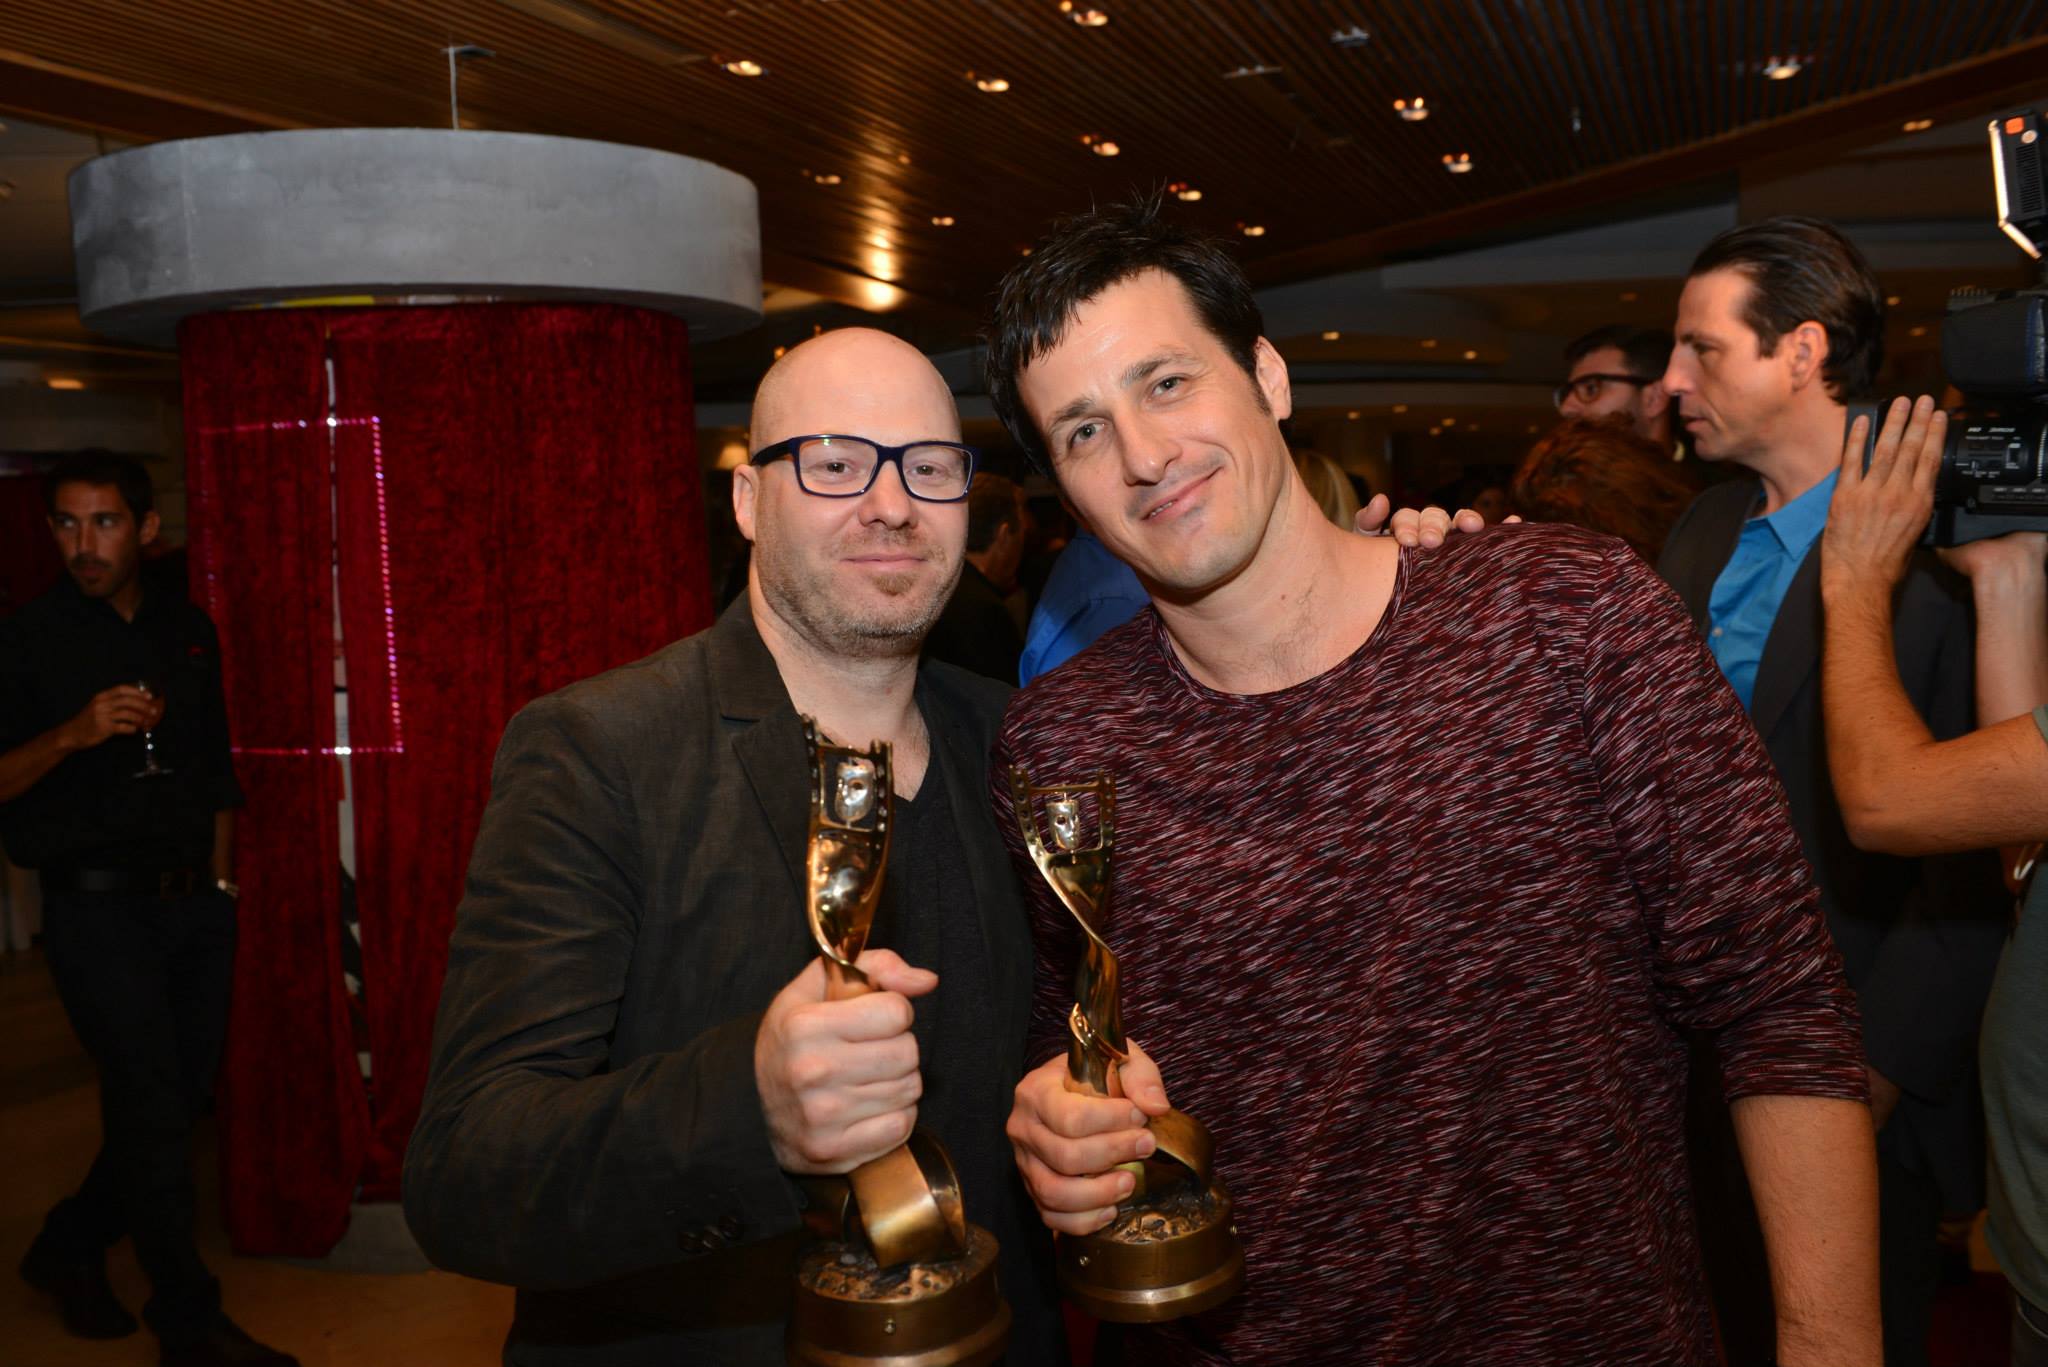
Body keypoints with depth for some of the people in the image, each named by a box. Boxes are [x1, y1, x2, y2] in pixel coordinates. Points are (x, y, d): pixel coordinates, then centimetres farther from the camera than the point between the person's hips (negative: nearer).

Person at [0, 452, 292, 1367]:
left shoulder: (188, 631, 9)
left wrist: (219, 886, 12)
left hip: (192, 904, 5)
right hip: (98, 906, -5)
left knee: (181, 1098, 10)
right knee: (152, 1105, -5)